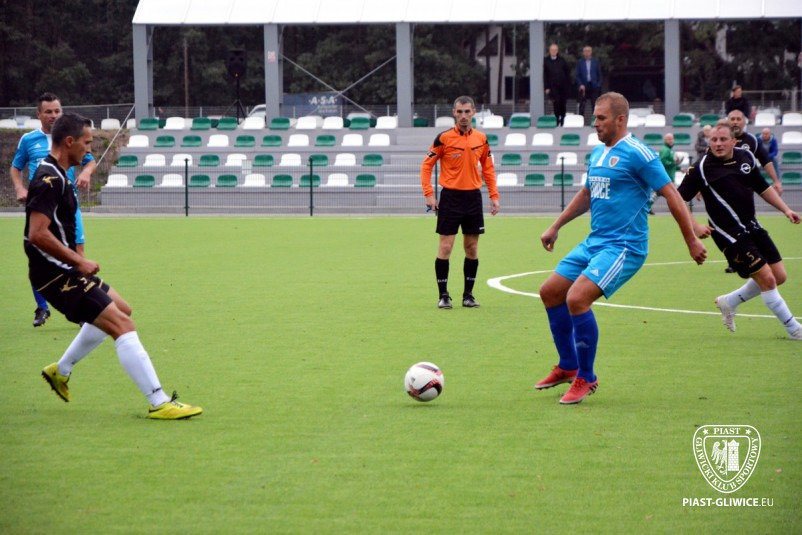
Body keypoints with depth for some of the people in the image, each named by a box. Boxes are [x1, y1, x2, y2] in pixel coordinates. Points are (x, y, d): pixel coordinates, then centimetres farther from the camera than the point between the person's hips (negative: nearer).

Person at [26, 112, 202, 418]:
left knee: (119, 309, 26)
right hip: (55, 274, -11)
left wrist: (78, 261, 17)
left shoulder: (54, 176, 14)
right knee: (122, 324, -16)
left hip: (62, 269, 11)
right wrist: (79, 261, -20)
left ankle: (60, 370, 33)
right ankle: (159, 403, -18)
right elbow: (38, 234, -28)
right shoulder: (49, 180, -19)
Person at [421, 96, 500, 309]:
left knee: (472, 248, 6)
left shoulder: (481, 139, 5)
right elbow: (427, 165, -2)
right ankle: (443, 295, 3)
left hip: (473, 197, 4)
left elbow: (488, 168, 14)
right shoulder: (444, 138, -6)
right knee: (445, 247, -5)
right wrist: (429, 194, -10)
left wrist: (494, 196, 7)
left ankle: (468, 295, 15)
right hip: (450, 197, -4)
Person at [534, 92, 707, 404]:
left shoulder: (637, 154, -13)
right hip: (594, 243, 9)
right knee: (550, 293, 10)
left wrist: (692, 241, -13)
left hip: (623, 247, -9)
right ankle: (568, 367, 25)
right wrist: (555, 227, 32)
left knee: (576, 298, -23)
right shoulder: (597, 154, 13)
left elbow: (671, 195, -13)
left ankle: (585, 378, -8)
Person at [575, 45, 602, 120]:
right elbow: (578, 76, 4)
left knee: (595, 105, -1)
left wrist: (598, 85, -2)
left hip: (594, 86, 0)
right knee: (582, 106, -2)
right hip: (583, 87, 0)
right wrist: (580, 85, -10)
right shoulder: (580, 63, 5)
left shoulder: (596, 62, 6)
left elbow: (599, 75, 8)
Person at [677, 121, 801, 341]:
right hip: (730, 234, -7)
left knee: (779, 276, 7)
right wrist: (694, 226, -19)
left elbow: (763, 188, 18)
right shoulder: (702, 168, -12)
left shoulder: (746, 157, 4)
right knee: (767, 278, -11)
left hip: (753, 227, 7)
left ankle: (729, 302, 26)